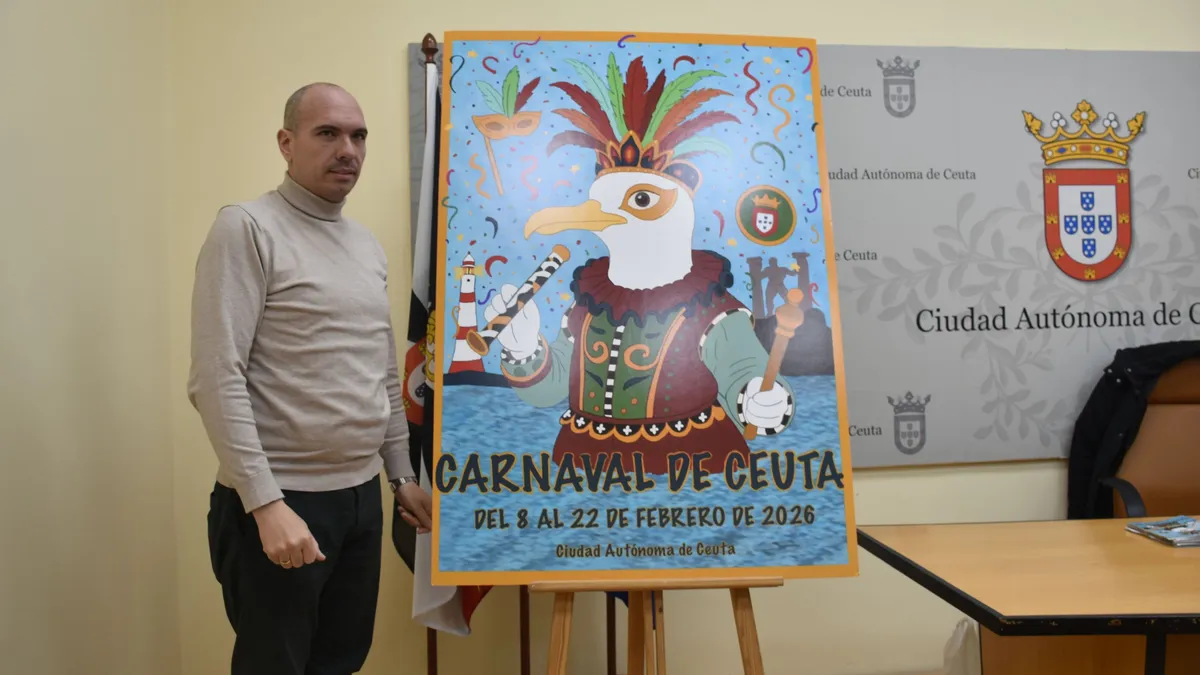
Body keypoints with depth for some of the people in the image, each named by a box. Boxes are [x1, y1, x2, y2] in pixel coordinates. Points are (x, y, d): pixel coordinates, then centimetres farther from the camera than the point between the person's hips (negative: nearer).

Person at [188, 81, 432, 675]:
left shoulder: (368, 245, 13)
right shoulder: (248, 229, -9)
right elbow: (216, 379, -16)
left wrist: (401, 475, 17)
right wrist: (265, 503, -21)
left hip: (361, 496, 7)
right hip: (280, 499, -6)